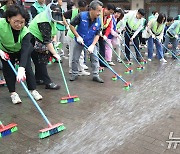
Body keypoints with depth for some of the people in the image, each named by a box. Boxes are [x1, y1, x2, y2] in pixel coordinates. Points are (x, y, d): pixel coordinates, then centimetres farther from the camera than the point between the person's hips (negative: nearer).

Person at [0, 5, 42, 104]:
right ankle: (13, 93, 11)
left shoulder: (25, 32, -37)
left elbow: (25, 51, -46)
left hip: (21, 50, -1)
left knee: (27, 68, -2)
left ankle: (33, 90, 13)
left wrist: (21, 69, -57)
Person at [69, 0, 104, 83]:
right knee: (75, 59, 5)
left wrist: (92, 45, -22)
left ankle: (95, 75, 13)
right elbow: (71, 25, -15)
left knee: (95, 59, 1)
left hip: (91, 42, 2)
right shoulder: (81, 16, -24)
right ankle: (74, 74, 23)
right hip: (79, 41, -2)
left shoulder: (98, 21, -15)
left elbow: (97, 35, -10)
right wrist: (78, 36, -20)